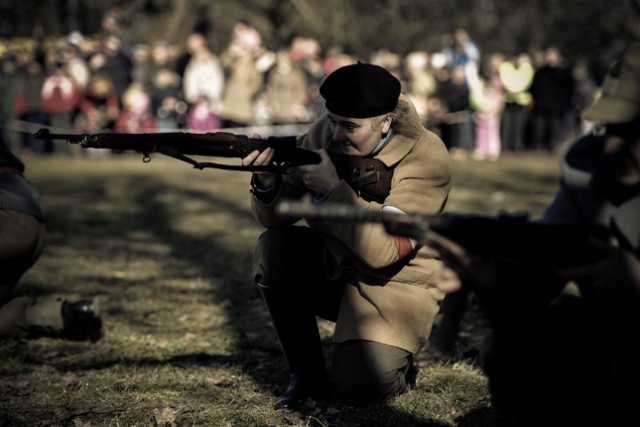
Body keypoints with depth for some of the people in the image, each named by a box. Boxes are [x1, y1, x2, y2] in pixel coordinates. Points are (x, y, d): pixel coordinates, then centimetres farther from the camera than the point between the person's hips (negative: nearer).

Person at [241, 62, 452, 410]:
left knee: (358, 385, -26)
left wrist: (334, 188, -35)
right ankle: (307, 373, -5)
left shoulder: (426, 159, -21)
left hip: (394, 288, -5)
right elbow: (276, 219, -9)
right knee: (272, 249, -24)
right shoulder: (325, 134, -9)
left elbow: (384, 250, -31)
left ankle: (393, 363, 14)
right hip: (332, 269, 5)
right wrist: (267, 180, -30)